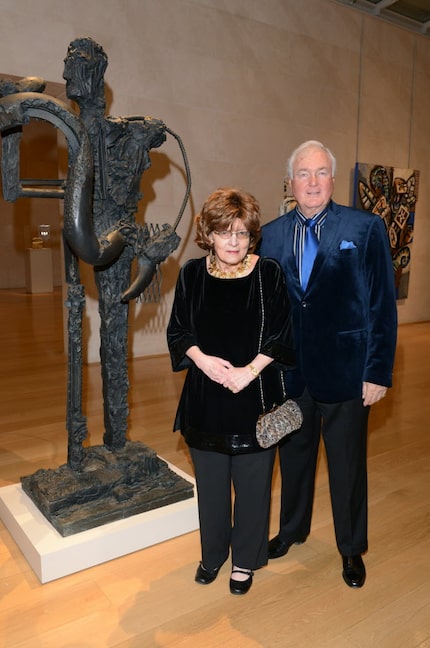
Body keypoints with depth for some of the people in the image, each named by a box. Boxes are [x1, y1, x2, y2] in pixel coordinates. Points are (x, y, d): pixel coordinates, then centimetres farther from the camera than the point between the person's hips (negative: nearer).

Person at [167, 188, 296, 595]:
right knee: (210, 481, 15)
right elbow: (178, 331, 4)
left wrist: (250, 370, -16)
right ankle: (213, 553, 39)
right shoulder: (192, 274, 0)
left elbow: (281, 335, -4)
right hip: (205, 397, 2)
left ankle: (245, 560, 33)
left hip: (255, 397, -2)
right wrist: (202, 360, -14)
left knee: (252, 483, 10)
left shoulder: (268, 274, -6)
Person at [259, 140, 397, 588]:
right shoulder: (270, 236, 1)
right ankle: (292, 529, 45)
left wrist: (378, 372, -10)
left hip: (344, 371, -2)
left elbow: (383, 306, -7)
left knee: (347, 465, 14)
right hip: (289, 371, 3)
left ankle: (351, 549, 38)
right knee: (293, 456, 20)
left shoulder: (366, 229, -7)